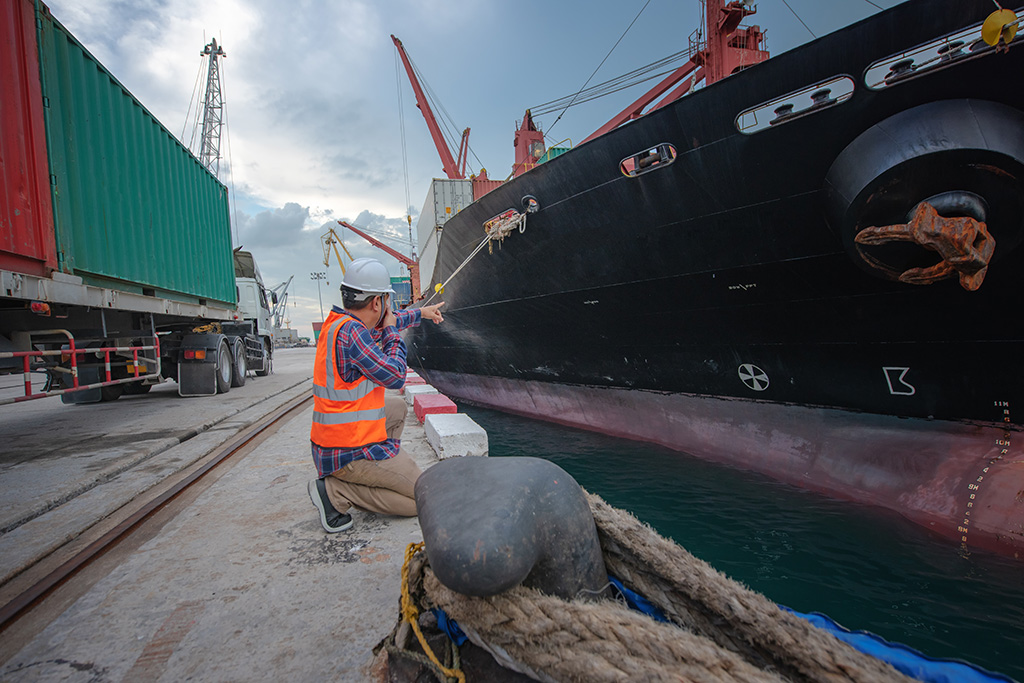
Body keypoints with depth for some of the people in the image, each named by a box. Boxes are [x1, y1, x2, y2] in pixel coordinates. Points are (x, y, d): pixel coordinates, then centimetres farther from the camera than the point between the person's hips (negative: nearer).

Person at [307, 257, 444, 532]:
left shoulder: (338, 320, 6)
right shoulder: (350, 332, -24)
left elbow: (384, 323, 25)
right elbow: (395, 377, -20)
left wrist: (421, 312, 38)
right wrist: (392, 333, -5)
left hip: (329, 440, 10)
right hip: (351, 453, -10)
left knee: (398, 408, 31)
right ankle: (337, 491, -6)